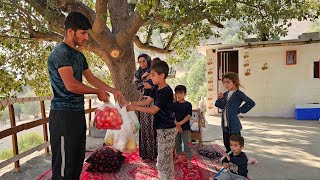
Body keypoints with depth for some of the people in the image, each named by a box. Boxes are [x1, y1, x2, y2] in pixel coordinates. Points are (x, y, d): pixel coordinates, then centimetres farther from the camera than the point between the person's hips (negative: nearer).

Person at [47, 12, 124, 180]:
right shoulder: (60, 52, -13)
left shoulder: (79, 55, 15)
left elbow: (91, 78, 20)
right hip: (63, 115, -9)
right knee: (64, 165, -2)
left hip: (78, 113, 9)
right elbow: (71, 85, -22)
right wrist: (98, 92, -10)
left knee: (78, 160, 16)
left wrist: (113, 90, 14)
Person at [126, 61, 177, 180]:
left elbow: (153, 110, -22)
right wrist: (130, 103, -1)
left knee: (163, 160, 0)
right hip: (161, 128, 9)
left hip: (167, 130, -9)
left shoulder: (167, 92, -22)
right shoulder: (156, 89, 7)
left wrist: (135, 108, -19)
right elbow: (147, 102, 9)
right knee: (166, 159, 21)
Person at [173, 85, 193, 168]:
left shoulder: (188, 104, -4)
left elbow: (189, 116, -12)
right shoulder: (174, 104, 2)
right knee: (177, 143, 14)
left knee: (187, 144, -1)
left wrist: (180, 123, -23)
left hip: (185, 127, -3)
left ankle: (189, 160, 8)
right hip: (175, 127, 3)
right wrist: (176, 125, -15)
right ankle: (179, 157, 31)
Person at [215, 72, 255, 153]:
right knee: (227, 146, 16)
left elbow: (251, 103, -15)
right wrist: (220, 98, -4)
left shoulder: (238, 94, -10)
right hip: (225, 125, 7)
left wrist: (240, 110, -10)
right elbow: (219, 105, 14)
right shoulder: (225, 94, 10)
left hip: (234, 125, -7)